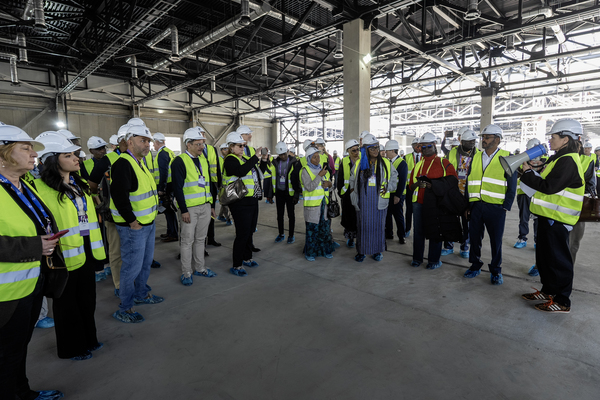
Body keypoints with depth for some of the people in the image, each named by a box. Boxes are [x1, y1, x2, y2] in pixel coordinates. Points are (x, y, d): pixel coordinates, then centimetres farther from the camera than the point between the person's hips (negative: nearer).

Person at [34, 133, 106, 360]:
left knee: (87, 298, 19)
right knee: (67, 302, 11)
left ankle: (88, 339, 38)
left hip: (86, 251, 7)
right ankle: (71, 348, 31)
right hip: (65, 255, -7)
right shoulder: (41, 188, -16)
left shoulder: (79, 184, 10)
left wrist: (98, 247, 17)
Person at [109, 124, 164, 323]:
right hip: (133, 227, -10)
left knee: (146, 262, 22)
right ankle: (124, 308, 17)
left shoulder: (139, 162, 14)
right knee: (133, 267, 1)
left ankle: (141, 294, 41)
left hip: (149, 223, 10)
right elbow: (119, 196, -27)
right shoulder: (123, 164, -18)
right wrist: (132, 221, -21)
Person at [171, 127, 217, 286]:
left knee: (200, 239, 15)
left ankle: (199, 268, 28)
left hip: (205, 207, 7)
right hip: (190, 208, -6)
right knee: (188, 241, 4)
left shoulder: (203, 160, 12)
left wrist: (211, 204, 15)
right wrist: (183, 210, -17)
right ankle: (186, 273, 16)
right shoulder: (179, 161, -10)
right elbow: (177, 188, -14)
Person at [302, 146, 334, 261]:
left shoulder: (322, 168, 12)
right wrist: (319, 176, -22)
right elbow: (309, 187, -19)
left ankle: (325, 250, 27)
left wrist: (328, 183, -4)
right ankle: (310, 253, 15)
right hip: (312, 204, -6)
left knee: (325, 227, 12)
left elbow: (330, 181, 20)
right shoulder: (305, 171, -8)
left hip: (324, 203, 6)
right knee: (312, 229, 0)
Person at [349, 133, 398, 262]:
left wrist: (388, 188, -5)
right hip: (363, 202, 0)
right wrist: (355, 198, 10)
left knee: (378, 225, 6)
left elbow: (394, 178, 11)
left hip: (379, 201, 0)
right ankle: (361, 251, 18)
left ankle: (377, 251, 21)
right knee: (362, 225, 5)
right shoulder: (359, 164, 6)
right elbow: (353, 181, 15)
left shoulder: (386, 163, 3)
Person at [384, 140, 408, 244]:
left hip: (397, 195, -7)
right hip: (387, 193, 7)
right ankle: (389, 234, 27)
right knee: (387, 214, 13)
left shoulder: (402, 163, -12)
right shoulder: (388, 162, 9)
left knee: (398, 215, 2)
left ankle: (401, 236, 15)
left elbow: (402, 181, -16)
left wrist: (398, 195, -19)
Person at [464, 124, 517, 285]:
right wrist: (467, 205, 9)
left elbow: (512, 185, -1)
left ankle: (496, 271, 22)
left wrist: (506, 207, -7)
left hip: (496, 207, -3)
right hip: (476, 205, 4)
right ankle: (475, 265, 27)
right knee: (474, 237, 10)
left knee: (496, 240, 6)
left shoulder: (507, 158, 0)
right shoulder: (476, 158, 12)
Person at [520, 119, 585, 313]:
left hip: (557, 219, -10)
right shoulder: (561, 159, 15)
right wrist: (531, 172, 5)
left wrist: (527, 173, -14)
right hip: (549, 216, 10)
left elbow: (548, 187, -24)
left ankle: (562, 301, 12)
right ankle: (548, 291, 32)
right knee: (545, 256, 18)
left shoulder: (568, 161, -17)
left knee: (558, 259, 0)